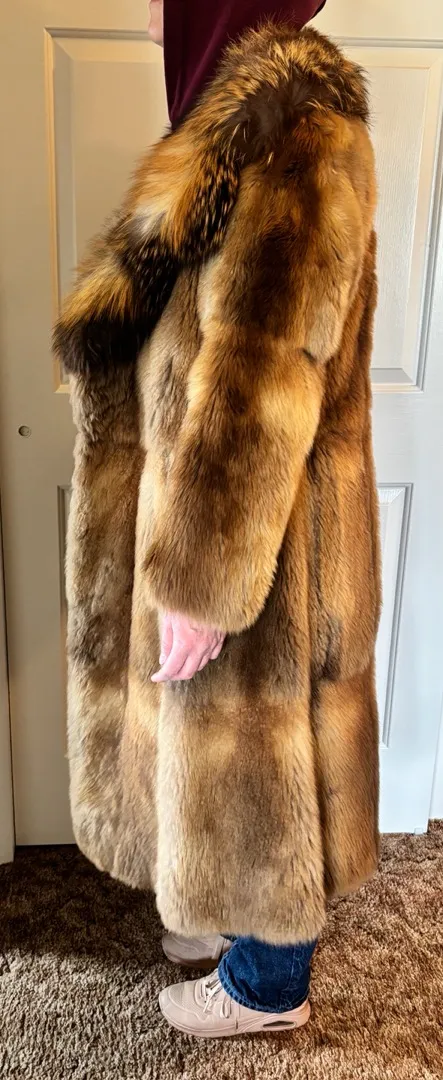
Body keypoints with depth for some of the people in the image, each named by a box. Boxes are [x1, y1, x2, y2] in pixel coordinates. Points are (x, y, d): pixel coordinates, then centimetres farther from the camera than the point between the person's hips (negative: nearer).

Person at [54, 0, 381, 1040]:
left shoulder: (292, 131, -18)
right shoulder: (252, 118, 13)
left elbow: (260, 383, -25)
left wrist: (200, 576, -22)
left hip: (256, 535, -9)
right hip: (221, 511, 9)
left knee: (249, 749, 9)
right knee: (223, 740, 23)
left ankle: (268, 983, 36)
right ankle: (236, 911, 48)